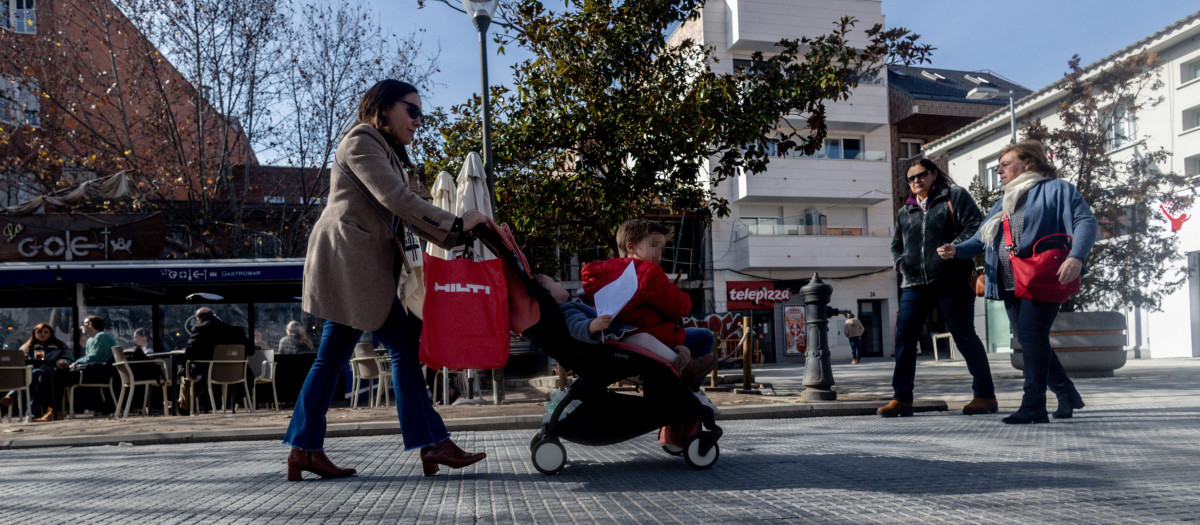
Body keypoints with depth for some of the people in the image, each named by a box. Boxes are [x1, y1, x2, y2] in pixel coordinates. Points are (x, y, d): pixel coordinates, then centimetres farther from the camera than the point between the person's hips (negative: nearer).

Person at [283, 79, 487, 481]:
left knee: (333, 355, 8)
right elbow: (396, 199, -17)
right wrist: (455, 224, -15)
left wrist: (451, 238, 6)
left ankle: (305, 449, 10)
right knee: (404, 346, -10)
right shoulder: (361, 142, -6)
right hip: (349, 257, -10)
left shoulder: (384, 151, 26)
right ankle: (433, 444, -7)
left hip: (357, 265, 10)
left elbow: (402, 214, 18)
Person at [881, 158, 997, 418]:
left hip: (952, 280, -5)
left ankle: (985, 395, 10)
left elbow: (975, 226, -4)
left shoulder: (954, 196, 5)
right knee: (904, 337, -3)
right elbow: (896, 244, 29)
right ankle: (901, 398, 2)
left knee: (965, 336, 0)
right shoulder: (905, 211, 20)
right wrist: (900, 262, 9)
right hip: (914, 284, 5)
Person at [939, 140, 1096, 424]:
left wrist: (1076, 257, -24)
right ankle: (1067, 394, 27)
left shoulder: (1056, 190, 3)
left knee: (1032, 334, -16)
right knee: (1027, 339, 10)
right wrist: (956, 249, -2)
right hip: (1011, 284, 8)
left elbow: (1085, 221, -8)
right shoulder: (1004, 204, 25)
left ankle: (1033, 405, -15)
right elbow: (981, 240, 18)